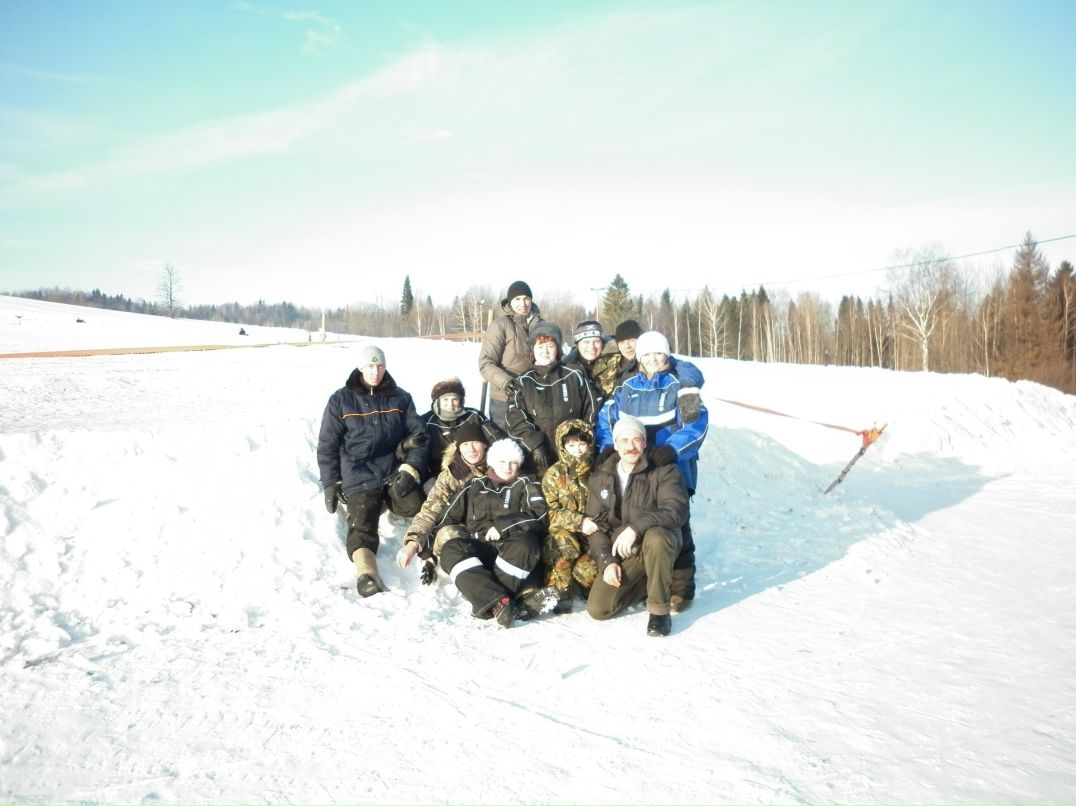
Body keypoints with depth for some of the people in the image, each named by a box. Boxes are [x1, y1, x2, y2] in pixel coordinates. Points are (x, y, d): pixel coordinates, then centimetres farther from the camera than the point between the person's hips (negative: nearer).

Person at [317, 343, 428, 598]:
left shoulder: (400, 398, 7)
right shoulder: (340, 400, 3)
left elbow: (418, 436, 7)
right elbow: (327, 446, 6)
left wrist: (410, 469, -9)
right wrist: (331, 485, 1)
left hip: (394, 470, 2)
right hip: (358, 476, -2)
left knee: (415, 506, -24)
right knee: (362, 525, -23)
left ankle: (383, 500, 5)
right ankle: (366, 573, -39)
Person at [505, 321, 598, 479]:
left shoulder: (575, 376, 7)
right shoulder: (524, 382, 7)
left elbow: (590, 412, 8)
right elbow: (515, 418, -3)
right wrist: (534, 444, -15)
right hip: (539, 458, 0)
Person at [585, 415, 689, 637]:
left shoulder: (663, 470, -9)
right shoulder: (600, 478, 4)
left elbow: (677, 510, -24)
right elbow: (596, 524, 5)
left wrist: (636, 527, -34)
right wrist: (606, 561, -8)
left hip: (659, 545, -4)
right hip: (622, 555, 4)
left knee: (655, 537, -39)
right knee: (597, 609, -11)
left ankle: (660, 609, -19)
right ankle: (645, 584, 18)